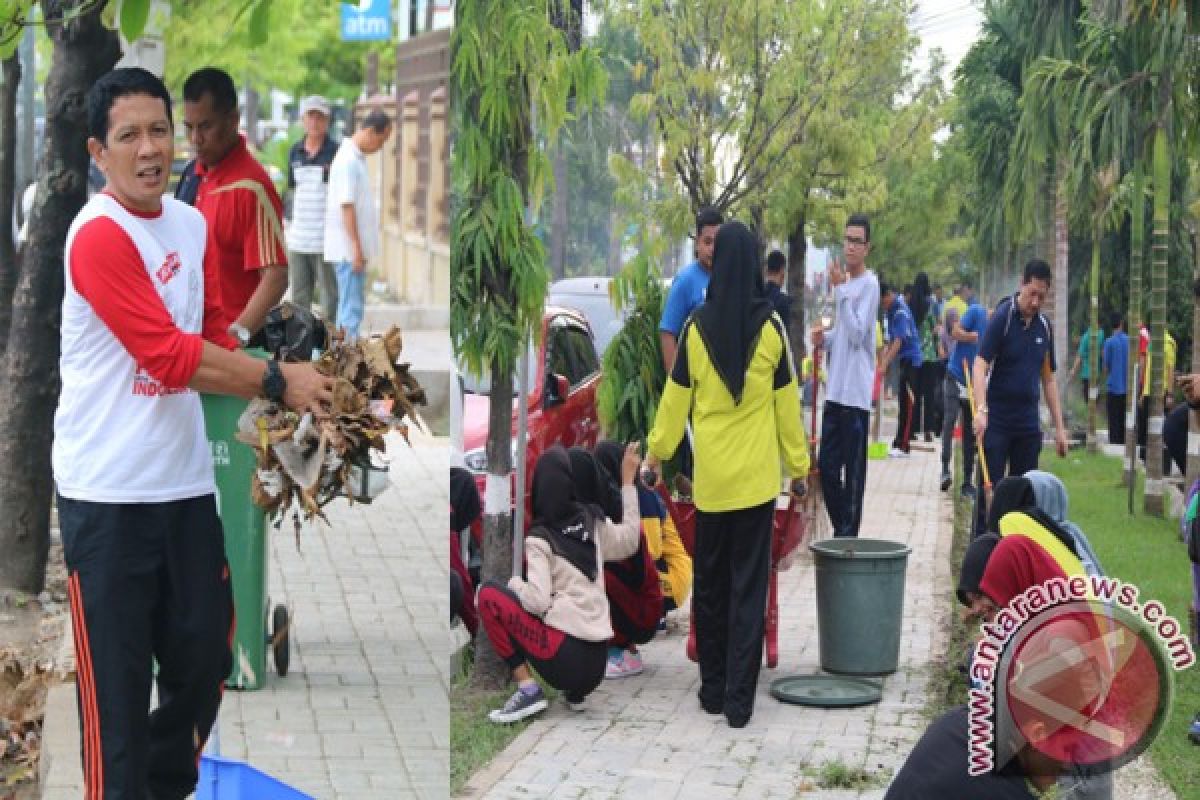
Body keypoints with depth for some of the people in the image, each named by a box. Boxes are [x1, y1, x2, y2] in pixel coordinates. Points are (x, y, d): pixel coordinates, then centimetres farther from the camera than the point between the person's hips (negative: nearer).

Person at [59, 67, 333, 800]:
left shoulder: (193, 226, 10)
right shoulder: (98, 236, -15)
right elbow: (170, 355, -20)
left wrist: (281, 390, -4)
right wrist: (277, 380, -17)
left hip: (186, 480, 7)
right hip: (108, 490, -7)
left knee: (205, 656, 13)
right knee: (118, 677, -1)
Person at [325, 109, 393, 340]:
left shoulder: (357, 158, 14)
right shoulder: (348, 161, -16)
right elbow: (346, 206, -20)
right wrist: (357, 248, -21)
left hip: (354, 247, 10)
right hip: (349, 248, -10)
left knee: (350, 305, 15)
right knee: (351, 307, -8)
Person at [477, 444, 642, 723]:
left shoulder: (539, 538, -8)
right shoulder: (593, 522, 7)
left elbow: (538, 601, -16)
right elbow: (629, 543, 26)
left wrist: (514, 583, 5)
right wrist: (628, 482, 28)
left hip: (568, 658, -7)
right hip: (598, 662, 7)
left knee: (488, 595, -1)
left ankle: (528, 690, -7)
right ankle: (575, 692, 14)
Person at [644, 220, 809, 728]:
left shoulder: (697, 326, -4)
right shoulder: (770, 326, -5)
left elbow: (676, 396, 3)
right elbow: (787, 401, 0)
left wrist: (657, 451, 17)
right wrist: (798, 465, 10)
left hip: (710, 475, 1)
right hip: (757, 475, -1)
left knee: (710, 582, 14)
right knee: (749, 585, 3)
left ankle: (712, 688, 19)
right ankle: (739, 700, 3)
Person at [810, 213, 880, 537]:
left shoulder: (869, 284, -10)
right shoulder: (845, 282, 16)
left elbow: (856, 334, -19)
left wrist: (840, 288, -19)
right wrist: (824, 337, 3)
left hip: (856, 393, -8)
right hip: (835, 390, 8)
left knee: (853, 471, -2)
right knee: (826, 466, 11)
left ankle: (849, 535, 4)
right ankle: (840, 531, 22)